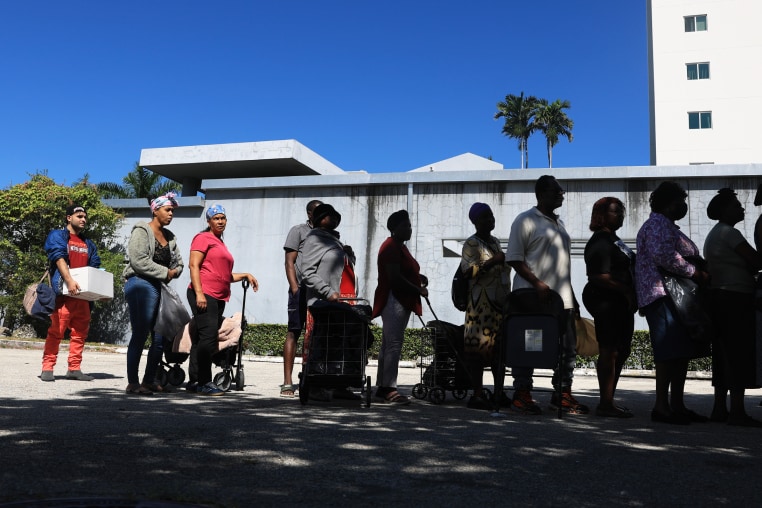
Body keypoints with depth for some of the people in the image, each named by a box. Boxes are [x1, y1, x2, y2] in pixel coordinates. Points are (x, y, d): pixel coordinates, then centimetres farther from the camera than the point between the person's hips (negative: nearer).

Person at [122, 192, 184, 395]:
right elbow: (139, 261, -15)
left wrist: (174, 272, 3)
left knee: (160, 338, 6)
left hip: (160, 287, 8)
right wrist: (165, 272, -10)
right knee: (140, 335, -8)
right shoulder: (142, 231, -2)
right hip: (142, 285, -8)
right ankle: (132, 383, -4)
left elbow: (179, 263, 25)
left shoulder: (169, 237, 20)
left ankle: (149, 381, 16)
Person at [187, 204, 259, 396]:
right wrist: (199, 293, -19)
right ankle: (204, 382, -10)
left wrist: (246, 275, 22)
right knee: (208, 337, -14)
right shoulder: (203, 238, 0)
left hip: (218, 298, 8)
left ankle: (195, 381, 11)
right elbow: (194, 266, -10)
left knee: (201, 340, 9)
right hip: (204, 295, -8)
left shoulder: (220, 243, 25)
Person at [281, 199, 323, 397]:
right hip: (302, 290, -5)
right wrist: (295, 289, -12)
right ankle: (287, 383, -3)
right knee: (293, 333, -4)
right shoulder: (298, 231, 4)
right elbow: (289, 262, -2)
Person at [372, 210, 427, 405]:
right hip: (393, 300, -11)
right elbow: (395, 278, -19)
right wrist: (419, 290, -13)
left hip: (401, 301, 11)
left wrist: (418, 280, 9)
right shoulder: (391, 247, -11)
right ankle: (389, 388, -10)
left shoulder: (399, 247, 21)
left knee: (388, 345, 11)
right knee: (393, 345, -11)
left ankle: (382, 387, 16)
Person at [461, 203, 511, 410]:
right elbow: (468, 271, -16)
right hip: (481, 302, -8)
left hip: (500, 302, 8)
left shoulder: (495, 242, 21)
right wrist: (493, 261, -19)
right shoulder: (471, 244, -4)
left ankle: (499, 392, 16)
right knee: (480, 347, -8)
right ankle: (477, 395, -5)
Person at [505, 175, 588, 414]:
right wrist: (538, 284, -20)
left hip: (561, 297, 8)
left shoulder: (558, 223, 19)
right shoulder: (526, 220, -5)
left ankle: (563, 394, 19)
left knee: (568, 347, 8)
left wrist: (571, 296, 21)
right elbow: (514, 259, -11)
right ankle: (521, 394, 9)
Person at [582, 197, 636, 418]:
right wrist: (626, 290, -18)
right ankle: (606, 404, -3)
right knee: (609, 351, -8)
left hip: (619, 303, 11)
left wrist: (631, 296, 17)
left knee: (621, 352, 13)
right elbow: (600, 277, -21)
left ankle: (608, 401, 21)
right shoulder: (600, 242, -12)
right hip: (607, 302, -11)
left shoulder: (613, 239, 21)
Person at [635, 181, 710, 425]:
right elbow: (664, 256, -20)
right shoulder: (658, 223, -6)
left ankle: (677, 405, 11)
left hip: (677, 297, 11)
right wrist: (696, 273, -14)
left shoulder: (668, 226, 28)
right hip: (664, 295, -11)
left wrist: (700, 272, 15)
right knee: (670, 352, -14)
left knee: (682, 352, 8)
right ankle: (662, 405, -13)